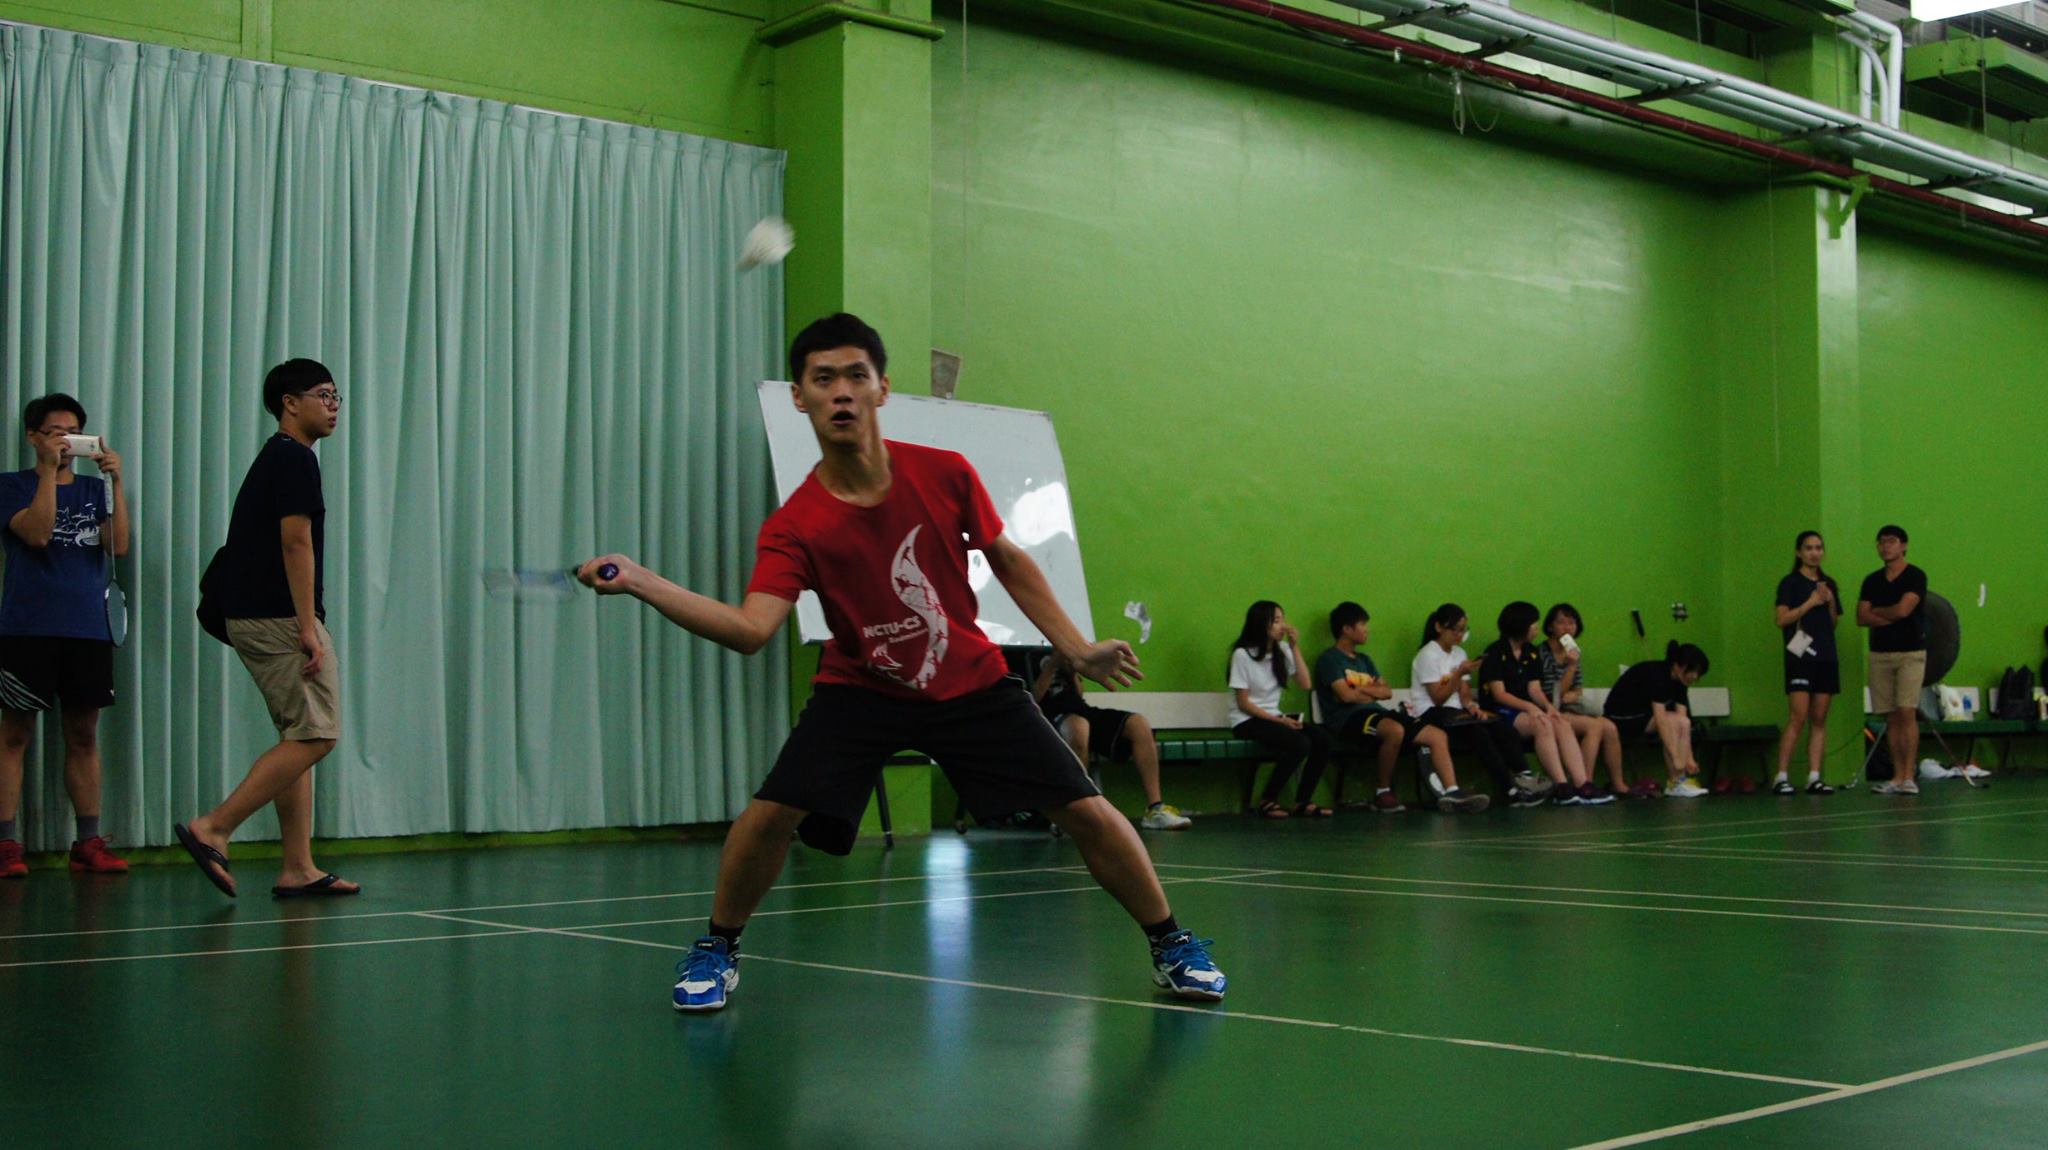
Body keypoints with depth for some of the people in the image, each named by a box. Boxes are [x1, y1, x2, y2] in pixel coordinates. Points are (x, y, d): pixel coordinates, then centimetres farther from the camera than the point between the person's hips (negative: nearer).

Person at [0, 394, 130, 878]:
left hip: (88, 628, 3)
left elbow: (119, 545, -1)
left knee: (84, 736, 5)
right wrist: (48, 470, -13)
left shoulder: (93, 489, 13)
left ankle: (89, 842, 9)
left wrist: (115, 480, -8)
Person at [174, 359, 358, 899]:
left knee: (300, 738, 9)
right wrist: (308, 627, -20)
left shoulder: (275, 458, 21)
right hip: (280, 616, -10)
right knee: (314, 735, -10)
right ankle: (213, 828, -12)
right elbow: (295, 542, -18)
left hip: (254, 616, 10)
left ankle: (298, 869, 8)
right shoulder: (296, 457, -9)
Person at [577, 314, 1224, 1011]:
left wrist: (1076, 649, 3)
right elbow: (753, 629, -31)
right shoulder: (794, 527, -17)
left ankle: (1171, 945, 17)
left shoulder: (945, 475, -13)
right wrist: (638, 581, -41)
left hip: (973, 685, 1)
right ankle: (716, 949, 7)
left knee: (1086, 811, -6)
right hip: (859, 691, -1)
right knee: (771, 812, -20)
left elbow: (1008, 562, 4)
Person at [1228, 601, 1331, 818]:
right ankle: (1267, 802, -16)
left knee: (1322, 738, -19)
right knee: (1300, 743, -29)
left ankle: (1303, 801, -10)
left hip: (1273, 716, 7)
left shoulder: (1282, 650, 9)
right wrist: (1280, 720, -18)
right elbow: (1243, 703, -12)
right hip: (1246, 722, -6)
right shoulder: (1243, 655, -10)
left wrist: (1295, 647, -2)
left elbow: (1305, 685, 2)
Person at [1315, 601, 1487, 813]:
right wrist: (1372, 691, 6)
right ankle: (1383, 792, -24)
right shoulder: (1329, 659, 0)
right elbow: (1346, 695, -12)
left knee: (1437, 735, -4)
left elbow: (1387, 691, 19)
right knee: (1395, 730, -39)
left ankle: (1451, 792, -16)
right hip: (1348, 718, -9)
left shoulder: (1363, 659, 26)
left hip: (1377, 713, 9)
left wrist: (1361, 689, 0)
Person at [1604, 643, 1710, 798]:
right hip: (1621, 718, -9)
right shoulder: (1656, 674, -27)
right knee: (1672, 721, -25)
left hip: (1644, 715, 9)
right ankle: (1674, 783, -20)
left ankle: (1682, 779, -16)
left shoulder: (1678, 682, -2)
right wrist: (1676, 758, -34)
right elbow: (1661, 721, -32)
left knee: (1684, 723, -12)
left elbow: (1683, 721, -6)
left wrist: (1689, 758, -15)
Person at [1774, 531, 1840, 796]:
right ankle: (1781, 778, -10)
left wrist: (1831, 602, 1)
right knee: (1798, 717, -12)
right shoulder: (1790, 583, -1)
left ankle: (1814, 777, 3)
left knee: (1819, 719, 3)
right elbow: (1781, 620, -10)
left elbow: (1833, 624, 19)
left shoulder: (1829, 584, 15)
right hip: (1800, 657, -6)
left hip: (1826, 657, 6)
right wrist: (1810, 603, -15)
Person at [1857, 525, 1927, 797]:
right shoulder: (1872, 581, 13)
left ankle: (1909, 777, -11)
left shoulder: (1915, 576, -2)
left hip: (1910, 652, -5)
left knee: (1907, 713, -12)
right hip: (1880, 653, 5)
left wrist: (1876, 611, 2)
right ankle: (1897, 777, 6)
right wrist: (1891, 617, -8)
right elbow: (1861, 617, 3)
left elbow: (1903, 609, -14)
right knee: (1891, 717, 4)